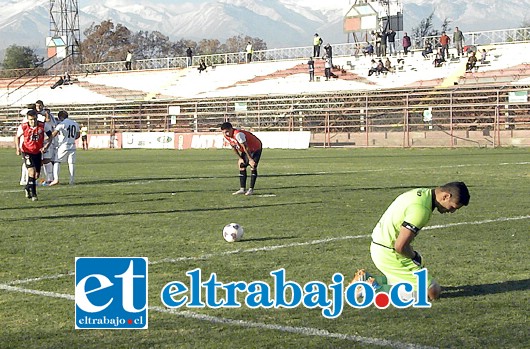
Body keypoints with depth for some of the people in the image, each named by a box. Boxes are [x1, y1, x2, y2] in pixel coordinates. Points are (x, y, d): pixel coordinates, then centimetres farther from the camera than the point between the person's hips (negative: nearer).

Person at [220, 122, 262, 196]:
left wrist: (250, 159, -27)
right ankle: (242, 189, 4)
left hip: (256, 148, -9)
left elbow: (245, 147, -31)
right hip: (246, 150, 9)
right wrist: (240, 158, 2)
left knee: (253, 166, -15)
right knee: (241, 166, 1)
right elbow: (234, 147, 6)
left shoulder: (238, 134, -36)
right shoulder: (226, 136, -9)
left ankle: (251, 189, -12)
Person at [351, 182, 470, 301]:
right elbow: (400, 246, -28)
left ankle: (366, 280, 17)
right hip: (389, 254, -10)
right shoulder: (421, 209, -26)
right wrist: (415, 257, -9)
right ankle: (377, 289, -8)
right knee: (433, 292, -7)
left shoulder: (422, 193, 5)